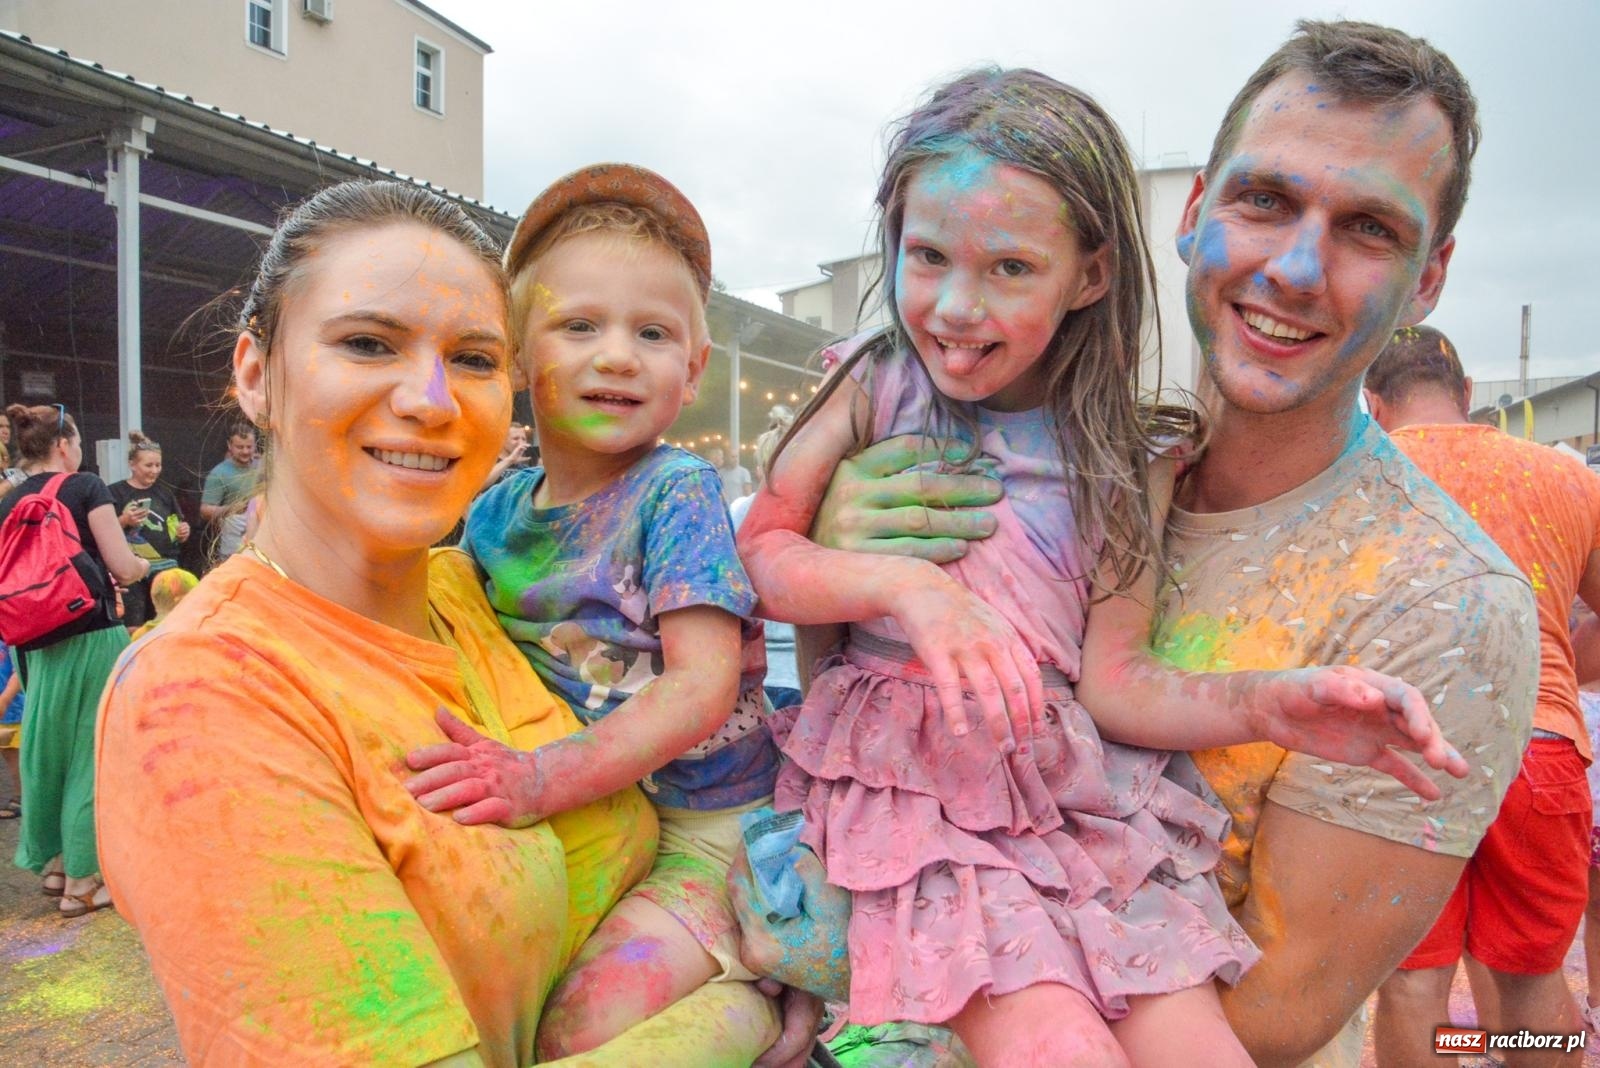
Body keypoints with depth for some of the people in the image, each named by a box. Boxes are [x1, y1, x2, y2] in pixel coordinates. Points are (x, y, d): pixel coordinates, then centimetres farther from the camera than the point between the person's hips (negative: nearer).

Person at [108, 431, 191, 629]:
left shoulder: (164, 491, 12)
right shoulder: (116, 492, -1)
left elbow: (178, 535, 18)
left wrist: (184, 533, -3)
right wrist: (123, 521, -20)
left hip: (165, 570, 4)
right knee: (133, 630, -6)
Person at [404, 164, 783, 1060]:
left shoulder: (677, 491, -14)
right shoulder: (493, 512, 4)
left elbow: (701, 688, -21)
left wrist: (541, 780, -28)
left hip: (698, 826, -6)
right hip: (565, 824, 6)